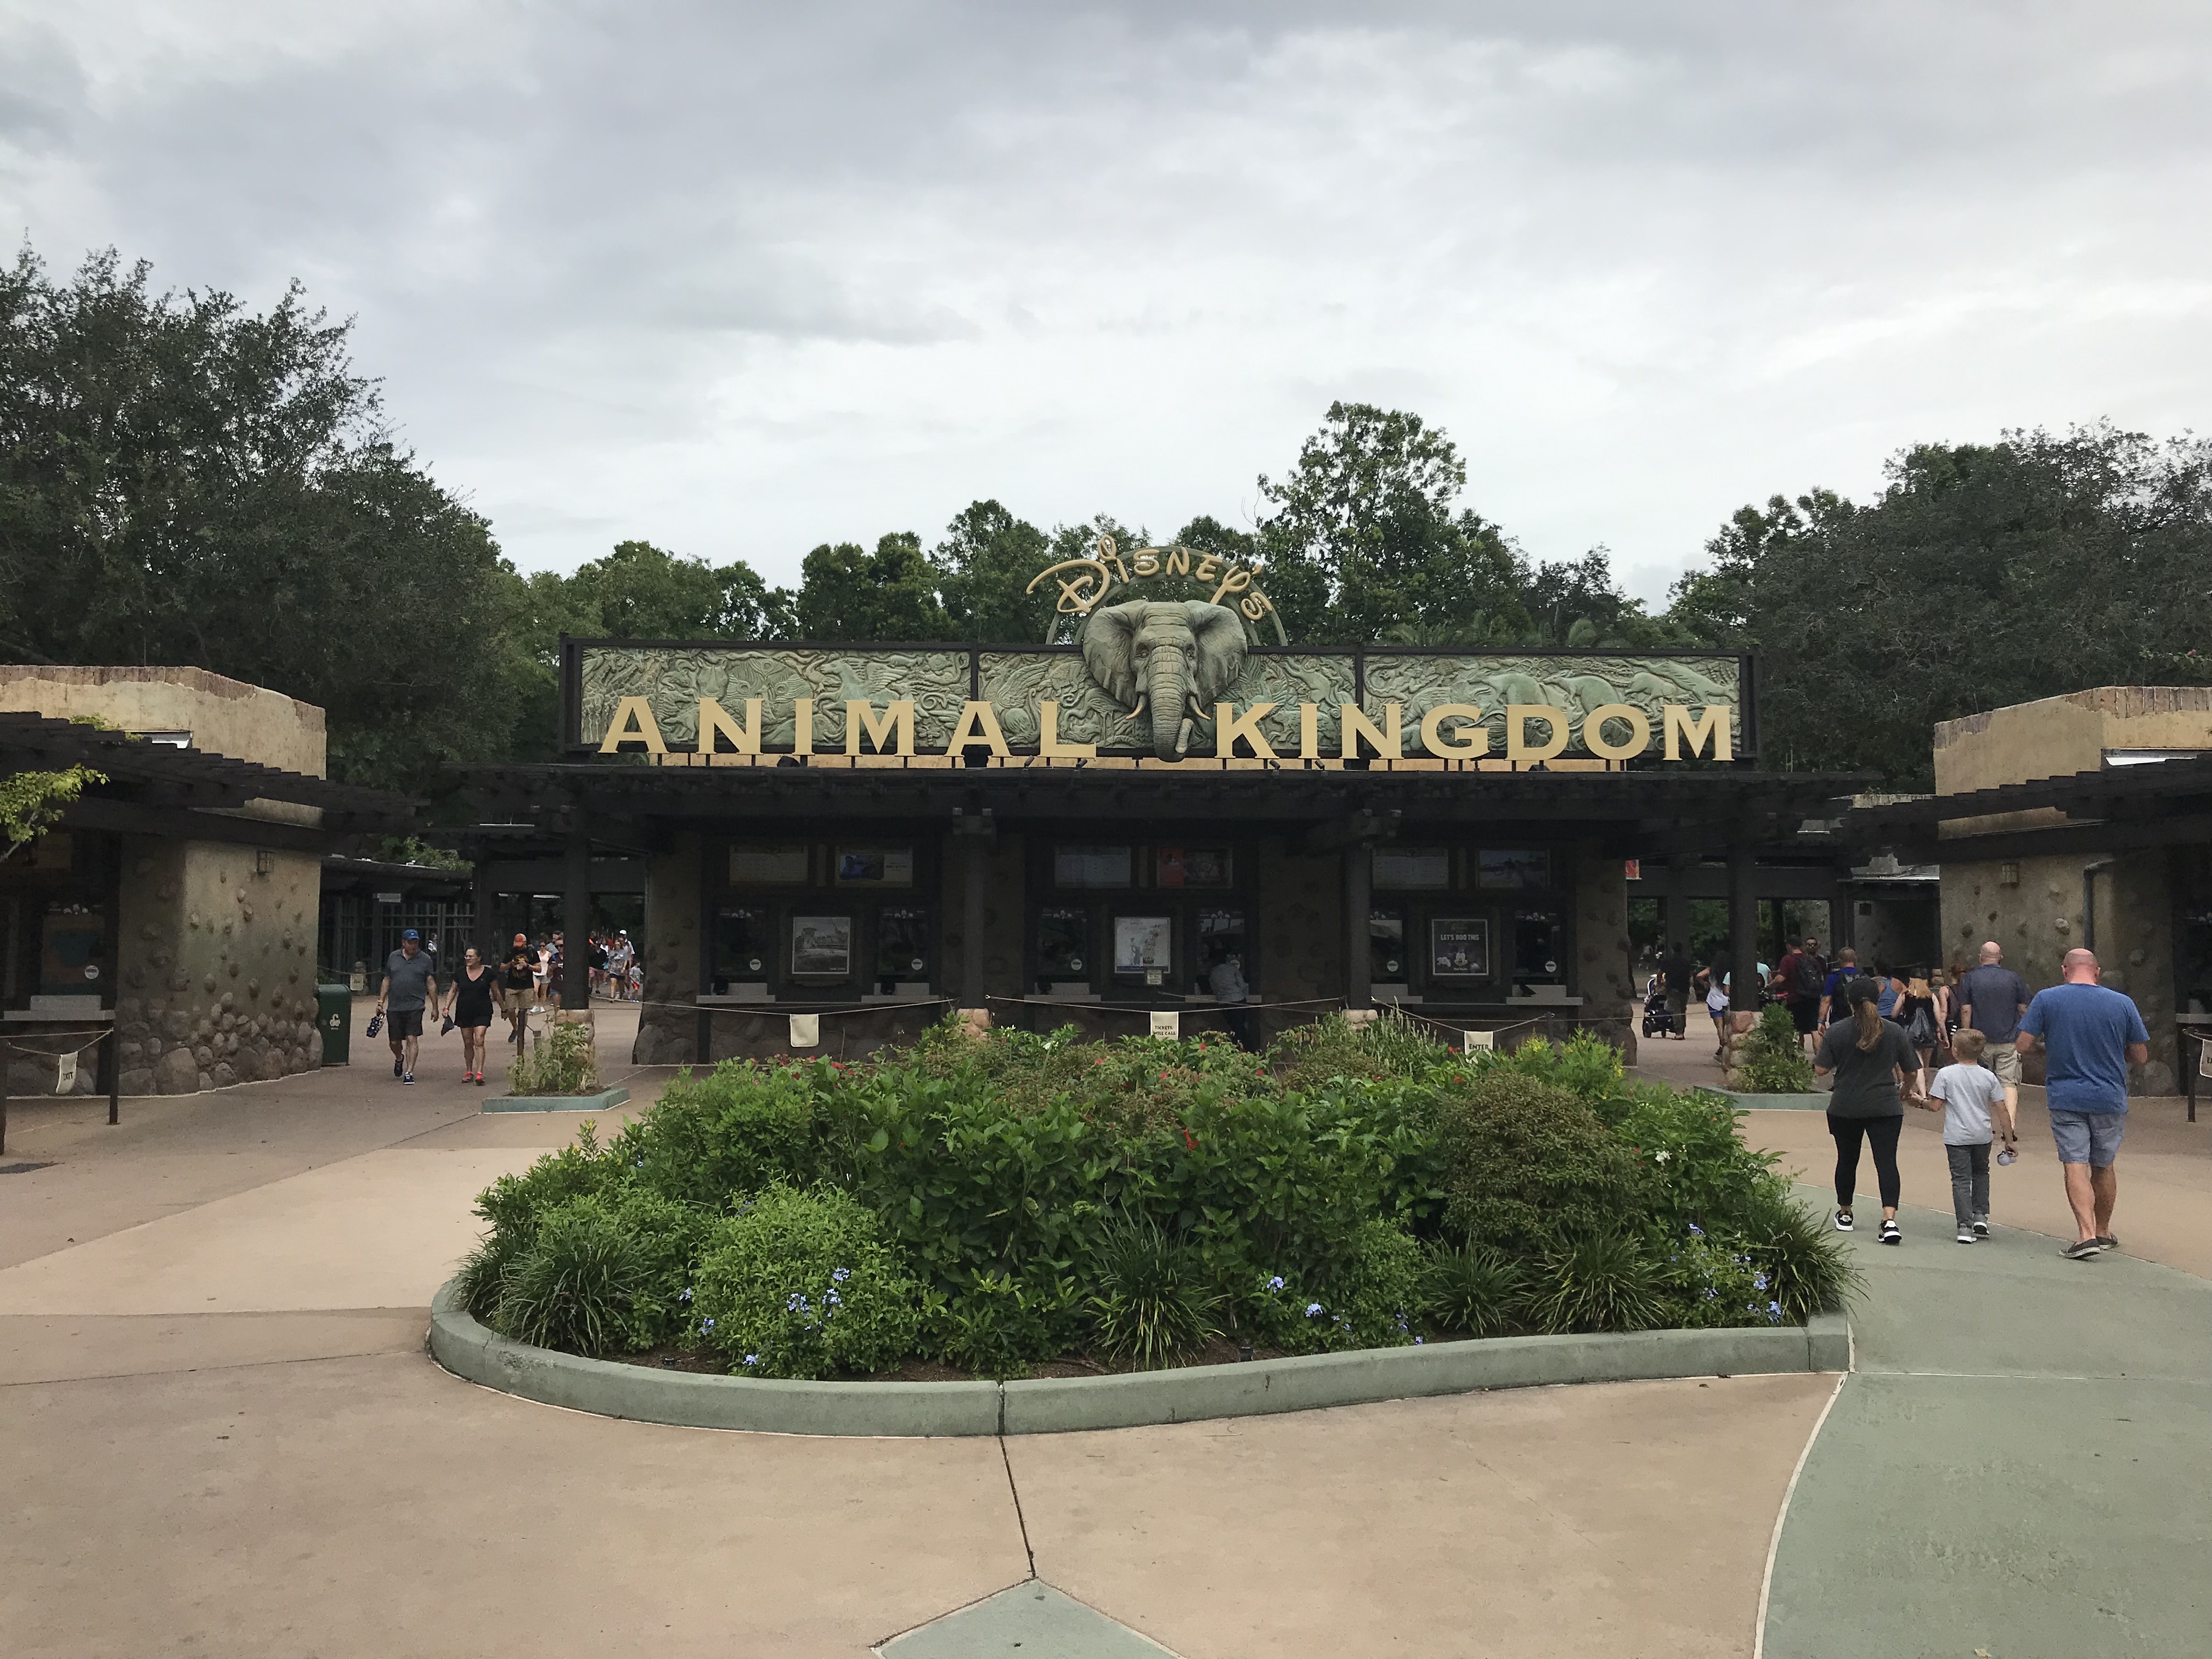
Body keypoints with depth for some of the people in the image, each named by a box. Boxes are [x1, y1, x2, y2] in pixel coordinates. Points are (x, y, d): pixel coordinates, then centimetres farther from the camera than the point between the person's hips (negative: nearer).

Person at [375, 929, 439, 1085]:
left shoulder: (425, 960, 4)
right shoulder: (393, 957, 11)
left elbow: (431, 984, 4)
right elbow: (387, 981, 17)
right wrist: (381, 1001, 11)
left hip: (415, 1007, -3)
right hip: (394, 1007, 3)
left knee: (412, 1039, -10)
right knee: (394, 1041, 8)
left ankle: (409, 1072, -7)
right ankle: (399, 1059, 40)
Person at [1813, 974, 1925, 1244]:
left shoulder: (1836, 1031, -5)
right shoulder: (1894, 1031, -1)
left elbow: (1821, 1069, -5)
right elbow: (1911, 1071, 5)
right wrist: (1906, 1091, 26)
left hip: (1845, 1108, 0)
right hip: (1886, 1108, 0)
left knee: (1847, 1160, 15)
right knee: (1887, 1161, -3)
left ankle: (1844, 1214, 29)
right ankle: (1890, 1218, -19)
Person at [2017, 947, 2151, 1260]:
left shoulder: (2046, 999, -6)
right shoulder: (2123, 1004, -1)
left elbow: (2022, 1046, -8)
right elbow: (2141, 1057, 4)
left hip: (2065, 1098, -2)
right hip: (2110, 1099, 2)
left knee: (2076, 1165, -3)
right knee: (2104, 1166, 16)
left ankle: (2087, 1234, -16)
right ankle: (2103, 1232, 28)